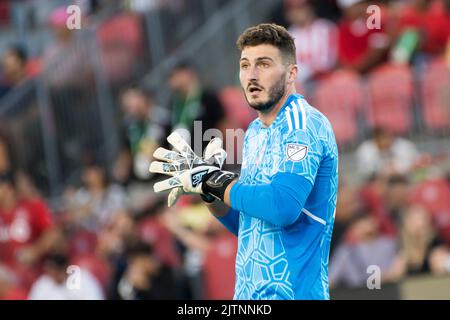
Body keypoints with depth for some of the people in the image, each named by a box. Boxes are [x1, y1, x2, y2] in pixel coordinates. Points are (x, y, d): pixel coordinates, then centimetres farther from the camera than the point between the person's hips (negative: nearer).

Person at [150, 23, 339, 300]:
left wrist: (218, 183, -13)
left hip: (290, 292, -8)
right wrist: (204, 186, 7)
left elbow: (282, 207, -26)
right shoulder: (255, 132, 15)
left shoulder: (303, 124, -12)